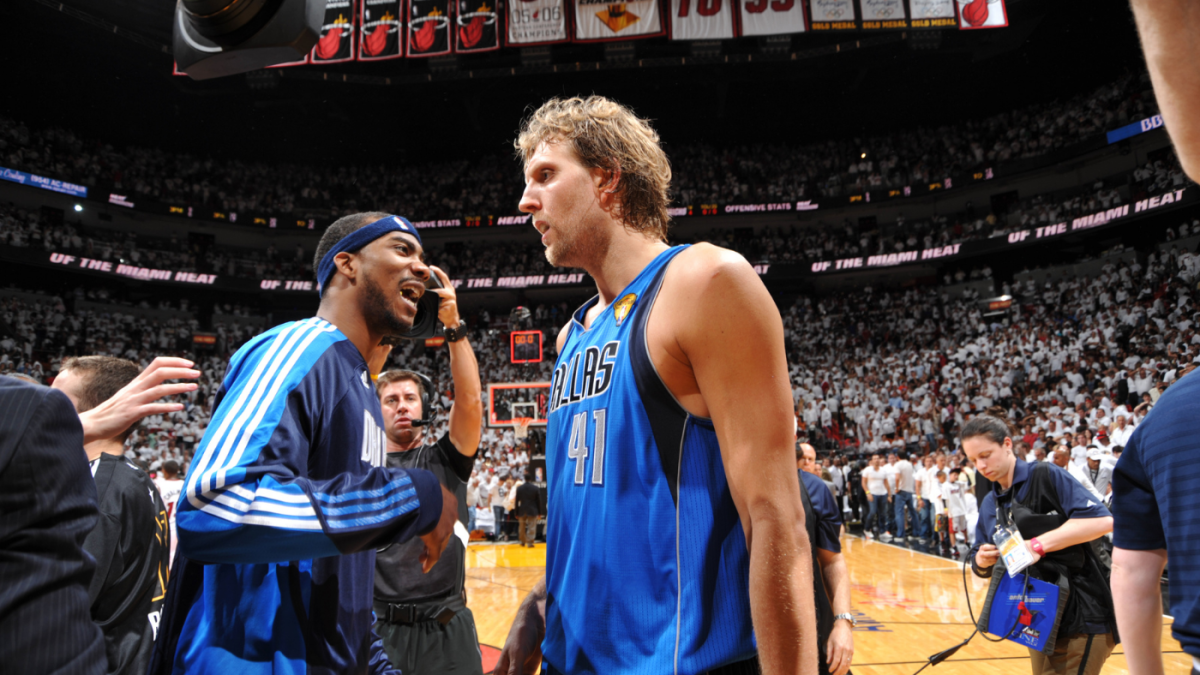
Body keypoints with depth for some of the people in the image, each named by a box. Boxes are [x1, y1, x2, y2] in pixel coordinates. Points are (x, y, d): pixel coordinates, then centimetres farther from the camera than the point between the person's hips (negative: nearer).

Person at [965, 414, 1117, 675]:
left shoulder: (1048, 476, -10)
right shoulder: (989, 504, 10)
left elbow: (1102, 520, -21)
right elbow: (981, 566, 15)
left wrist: (1039, 545, -24)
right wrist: (981, 561, -9)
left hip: (1082, 617, -7)